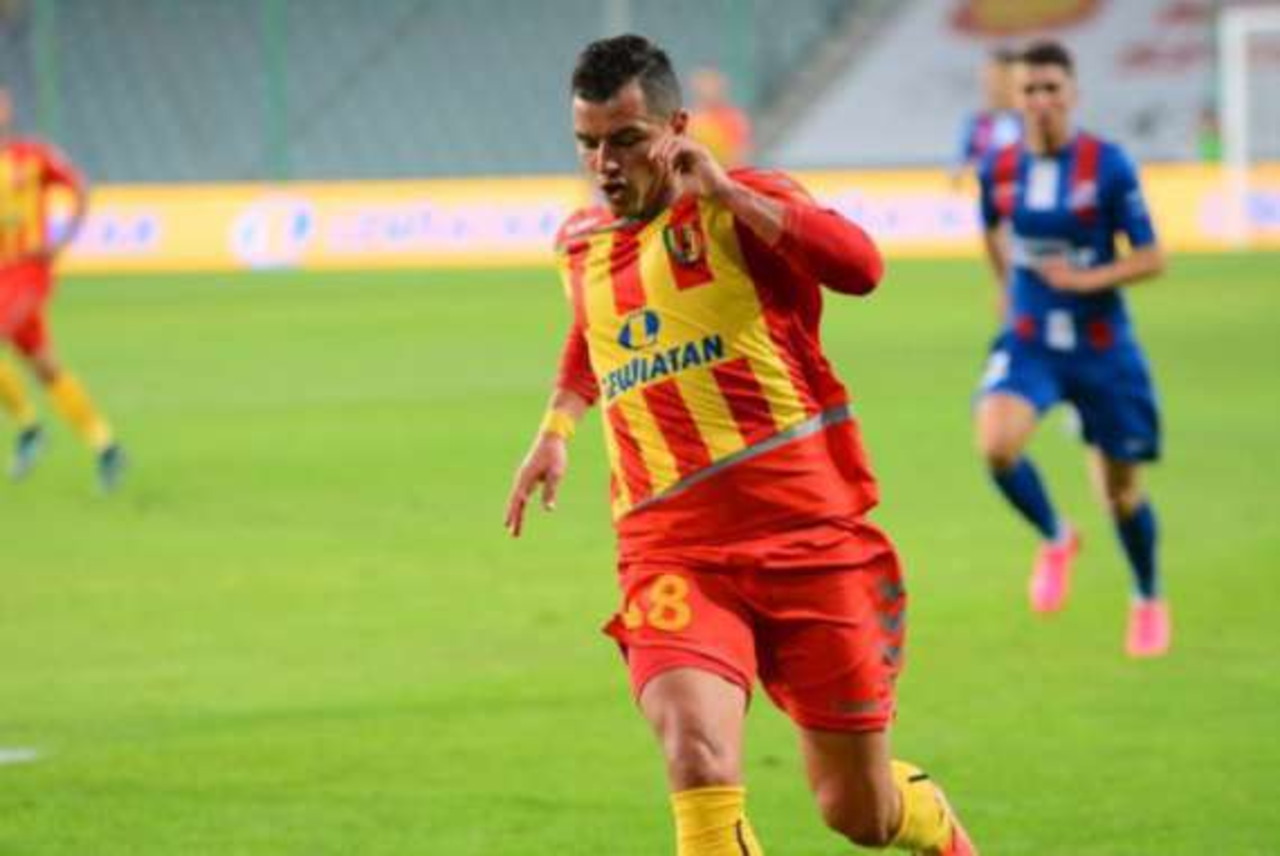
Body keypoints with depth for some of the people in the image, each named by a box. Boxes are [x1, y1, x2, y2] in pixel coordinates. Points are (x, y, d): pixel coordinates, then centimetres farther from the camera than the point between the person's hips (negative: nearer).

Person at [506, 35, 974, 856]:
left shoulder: (740, 204, -4)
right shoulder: (582, 243, 12)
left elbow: (860, 265, -25)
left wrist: (726, 192, -21)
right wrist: (557, 427, 24)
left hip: (808, 534, -3)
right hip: (674, 552, 3)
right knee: (699, 764, -27)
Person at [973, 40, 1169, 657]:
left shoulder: (1107, 166, -13)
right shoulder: (999, 169, -3)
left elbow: (1151, 258, -11)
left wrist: (1090, 279, -25)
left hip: (1101, 347, -2)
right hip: (1028, 343, 2)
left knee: (1121, 491, 9)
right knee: (996, 444, -27)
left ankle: (1149, 602, 37)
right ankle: (1055, 539, 3)